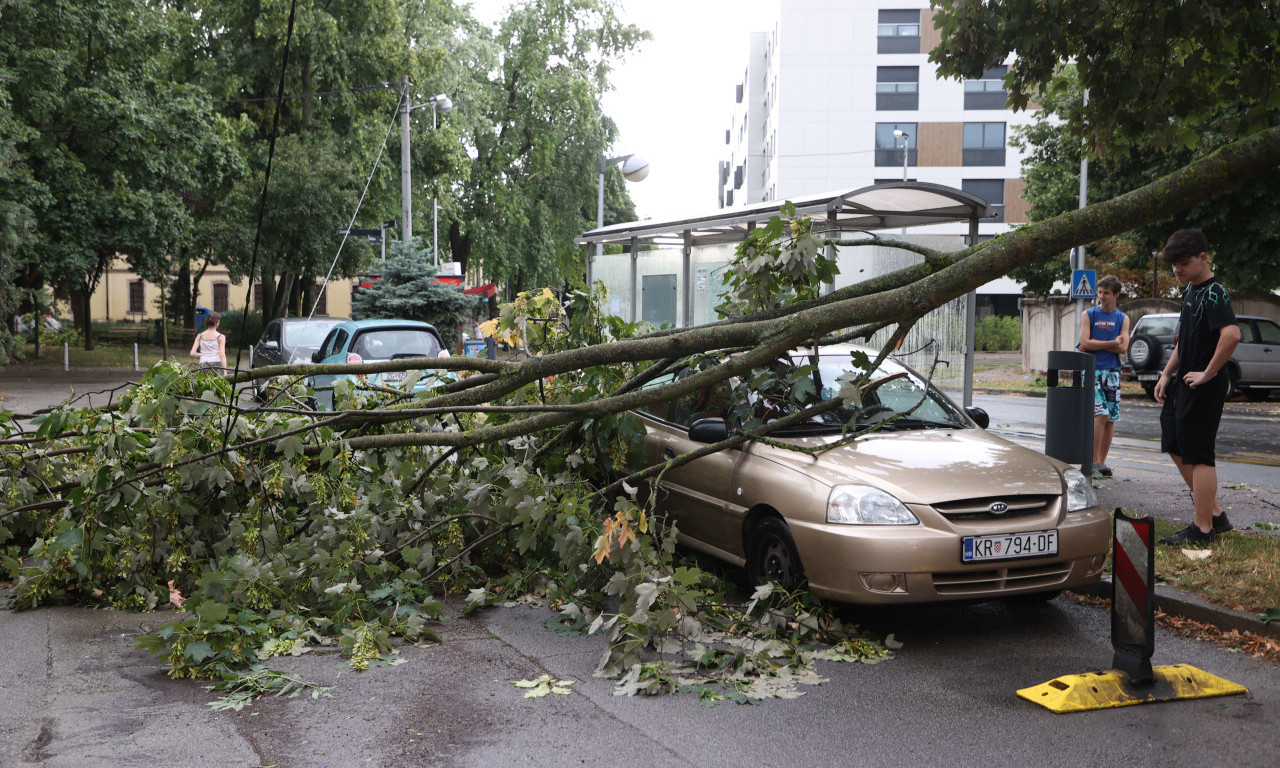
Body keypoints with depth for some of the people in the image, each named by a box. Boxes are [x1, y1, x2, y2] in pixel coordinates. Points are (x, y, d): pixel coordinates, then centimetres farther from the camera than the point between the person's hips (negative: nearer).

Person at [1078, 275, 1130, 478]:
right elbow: (1085, 343, -7)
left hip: (1112, 371, 3)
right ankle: (1094, 462, -10)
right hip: (1091, 370, -3)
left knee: (1110, 419, 3)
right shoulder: (1089, 314, 5)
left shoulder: (1122, 319, 11)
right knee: (1101, 414, -15)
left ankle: (1102, 462, 12)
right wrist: (1111, 343, -5)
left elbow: (1123, 347, -2)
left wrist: (1096, 344, -7)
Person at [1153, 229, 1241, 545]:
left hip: (1203, 388, -10)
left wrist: (1208, 373, -25)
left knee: (1198, 456, -4)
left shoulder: (1214, 293, -17)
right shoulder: (1190, 289, 13)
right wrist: (1167, 374, 17)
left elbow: (1231, 334, -34)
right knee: (1176, 448, 16)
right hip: (1182, 384, 10)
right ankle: (1215, 514, 25)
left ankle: (1203, 529, 5)